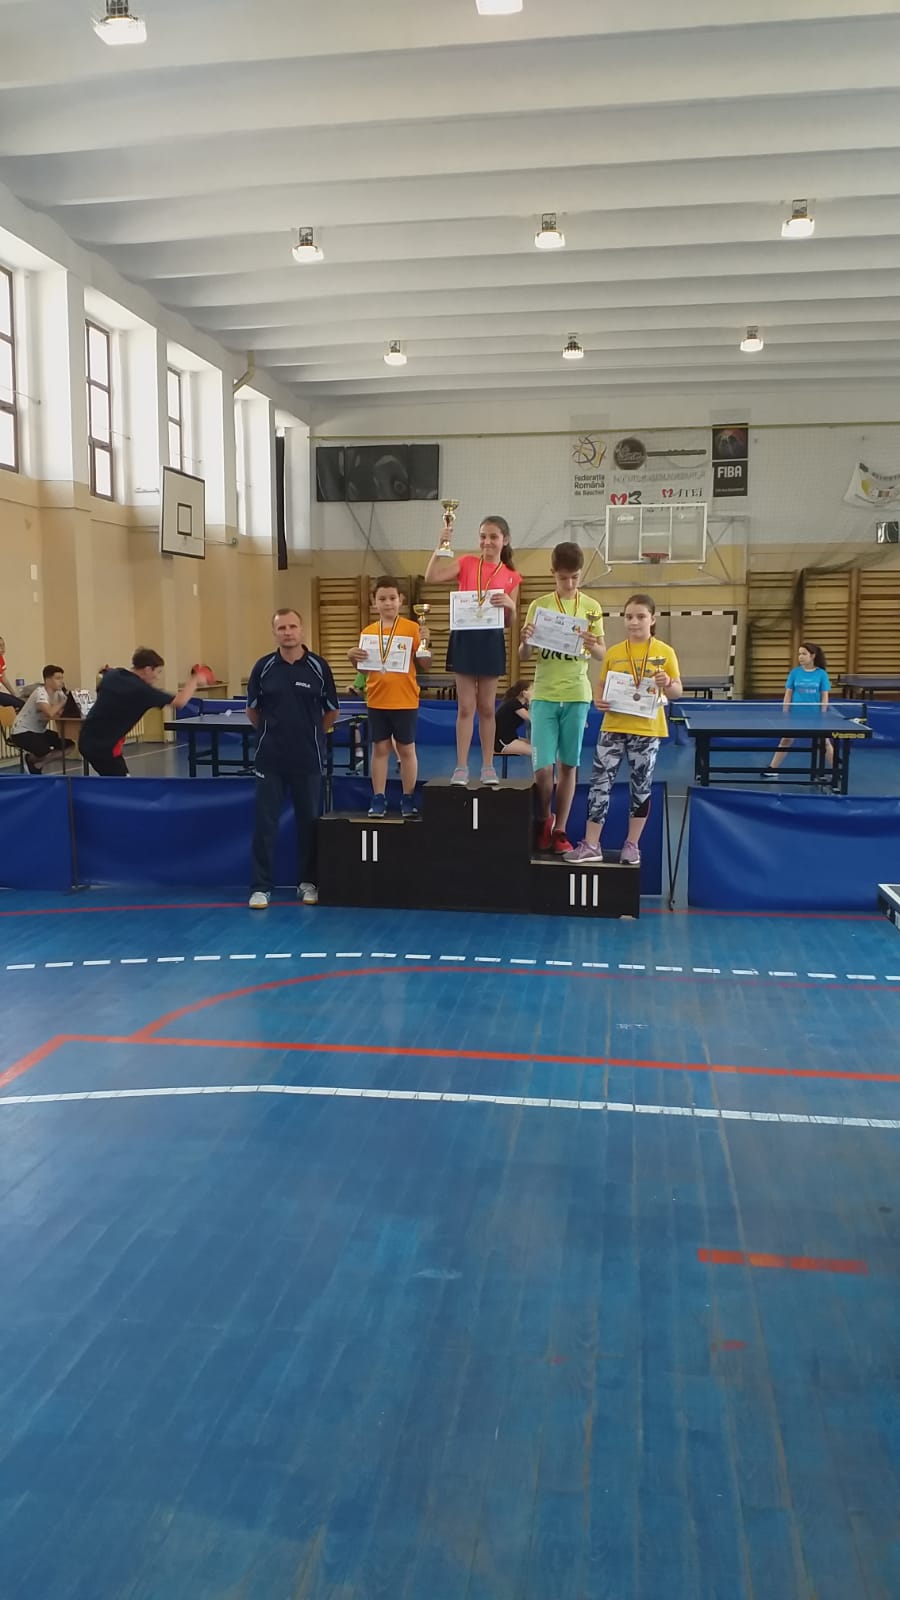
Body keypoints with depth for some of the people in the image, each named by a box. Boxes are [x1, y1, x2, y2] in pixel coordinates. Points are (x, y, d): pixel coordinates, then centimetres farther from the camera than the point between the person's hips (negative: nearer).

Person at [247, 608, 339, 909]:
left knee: (308, 822, 8)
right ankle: (261, 886, 9)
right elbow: (252, 710, 11)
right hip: (270, 759, 0)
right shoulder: (263, 667, -1)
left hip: (308, 760, 0)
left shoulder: (318, 666, -3)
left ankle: (308, 882, 21)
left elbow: (331, 712, 7)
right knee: (265, 823, 2)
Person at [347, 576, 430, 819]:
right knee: (379, 748, 8)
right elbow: (363, 667, 14)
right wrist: (353, 656, -6)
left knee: (406, 749, 6)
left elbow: (425, 665, -4)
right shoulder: (368, 632, 6)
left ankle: (408, 800, 15)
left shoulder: (412, 629, -5)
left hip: (405, 701, -3)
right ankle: (378, 799, 14)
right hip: (377, 701, 3)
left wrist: (425, 644, -22)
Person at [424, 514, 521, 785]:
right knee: (465, 707, 1)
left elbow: (509, 620, 10)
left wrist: (510, 605, -11)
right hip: (464, 638, -1)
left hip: (491, 640, 1)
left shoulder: (510, 576, 6)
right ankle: (461, 767, 6)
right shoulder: (466, 563, 3)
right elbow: (431, 578, -10)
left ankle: (488, 766, 16)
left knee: (487, 707, 8)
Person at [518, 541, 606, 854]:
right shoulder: (539, 606, 2)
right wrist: (525, 641, -19)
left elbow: (603, 655, 5)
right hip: (544, 695, -1)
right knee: (542, 767, -6)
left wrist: (592, 646, -17)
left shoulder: (591, 608, 5)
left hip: (577, 695, 1)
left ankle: (560, 830, 16)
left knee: (568, 766, 5)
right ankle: (544, 820, 19)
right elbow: (524, 656, 3)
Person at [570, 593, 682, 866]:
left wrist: (667, 684, -20)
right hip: (613, 727, 1)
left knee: (641, 785, 7)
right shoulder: (613, 652, 5)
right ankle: (591, 845, 1)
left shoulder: (665, 652, -1)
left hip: (647, 730, -1)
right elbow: (604, 688, 12)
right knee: (600, 781, -4)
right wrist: (598, 701, -9)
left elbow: (677, 692, 1)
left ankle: (632, 845, 19)